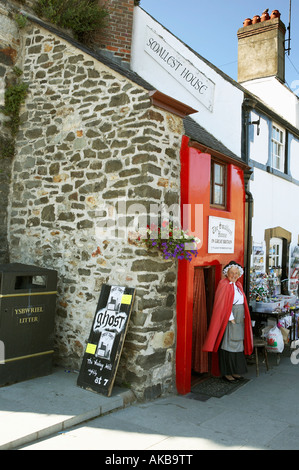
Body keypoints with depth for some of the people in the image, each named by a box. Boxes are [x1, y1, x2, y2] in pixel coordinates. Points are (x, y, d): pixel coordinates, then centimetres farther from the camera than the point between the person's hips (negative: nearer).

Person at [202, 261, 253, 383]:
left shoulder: (238, 285, 14)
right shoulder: (224, 284, -10)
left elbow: (242, 302, 17)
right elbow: (222, 304, -16)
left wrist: (242, 317, 8)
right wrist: (231, 318, -18)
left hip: (239, 318, 8)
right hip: (228, 317, -8)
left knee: (238, 343, 11)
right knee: (228, 343, -4)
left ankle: (235, 371, 20)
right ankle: (226, 372, 4)